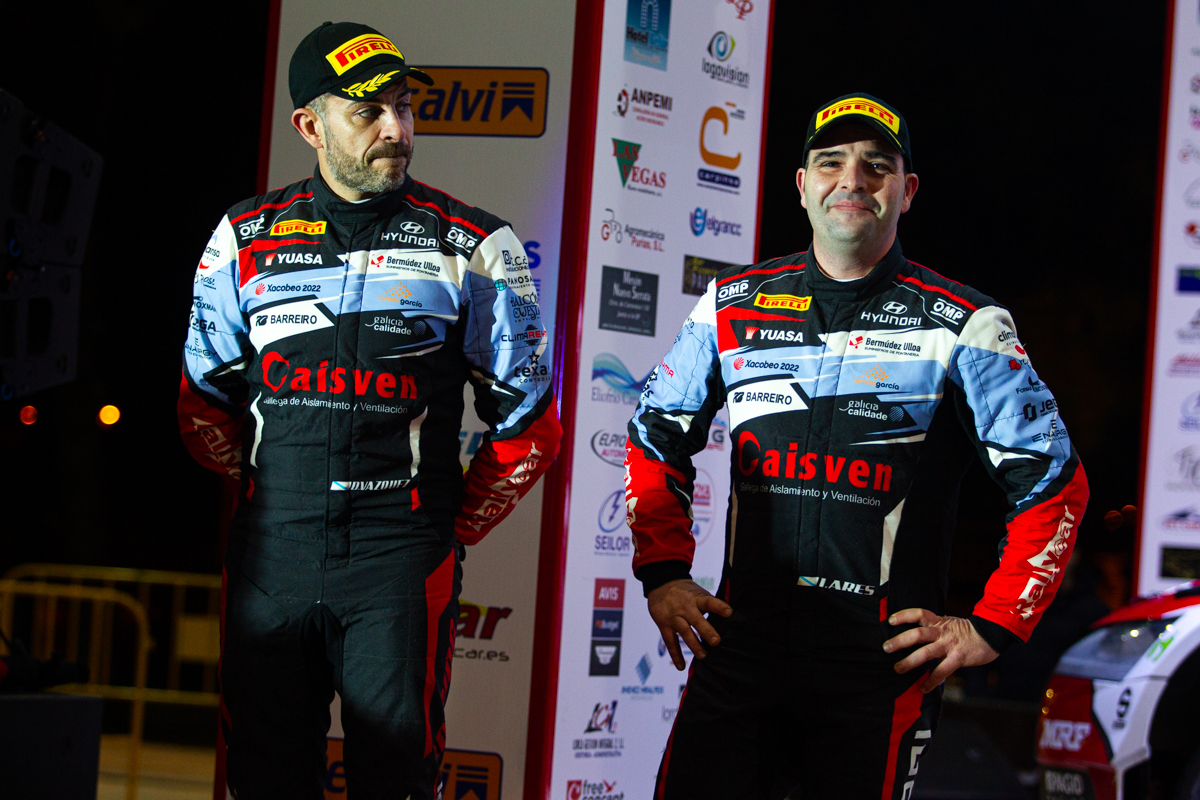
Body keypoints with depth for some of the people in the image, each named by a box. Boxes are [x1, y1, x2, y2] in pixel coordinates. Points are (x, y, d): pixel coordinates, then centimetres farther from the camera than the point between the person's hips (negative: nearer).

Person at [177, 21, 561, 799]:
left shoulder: (474, 246, 3)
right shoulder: (246, 238, 9)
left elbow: (526, 421, 7)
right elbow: (205, 401, 18)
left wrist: (453, 528, 6)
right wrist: (282, 499, 14)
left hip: (402, 559, -2)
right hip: (270, 553, 2)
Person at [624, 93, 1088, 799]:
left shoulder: (962, 327, 0)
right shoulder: (732, 305, 10)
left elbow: (1053, 483, 3)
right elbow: (658, 436, 21)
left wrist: (992, 628, -2)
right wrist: (663, 570, 10)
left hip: (886, 662, -2)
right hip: (740, 646, 2)